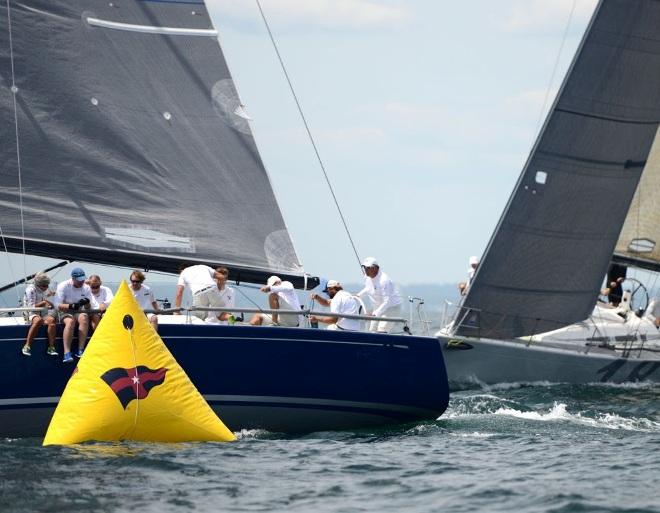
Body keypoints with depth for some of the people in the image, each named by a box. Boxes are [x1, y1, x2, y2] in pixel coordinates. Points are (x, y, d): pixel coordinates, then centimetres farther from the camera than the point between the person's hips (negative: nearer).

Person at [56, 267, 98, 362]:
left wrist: (87, 303, -19)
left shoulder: (86, 288, 4)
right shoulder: (63, 286, -7)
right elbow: (58, 306, -13)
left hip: (80, 312, 3)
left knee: (84, 317, -33)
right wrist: (72, 306, -30)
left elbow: (88, 308, 5)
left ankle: (80, 351, -35)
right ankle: (67, 353, -43)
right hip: (65, 312, -3)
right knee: (70, 321, -37)